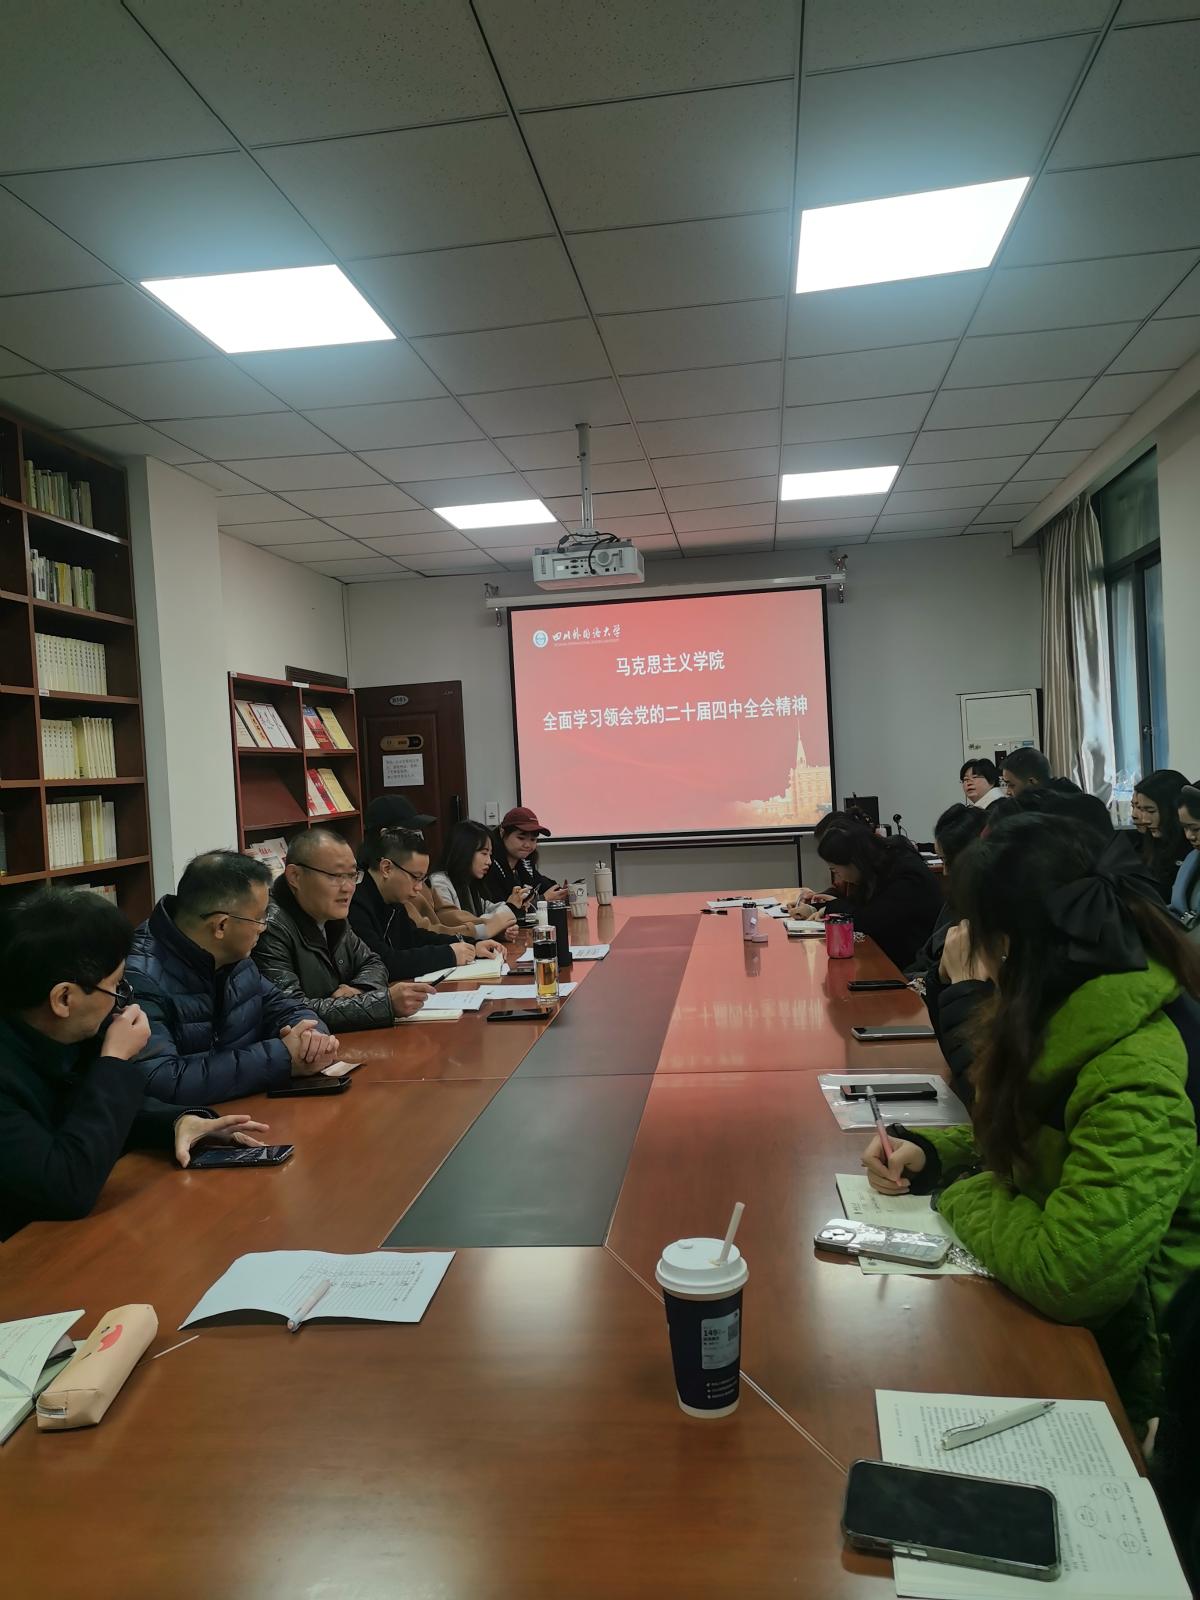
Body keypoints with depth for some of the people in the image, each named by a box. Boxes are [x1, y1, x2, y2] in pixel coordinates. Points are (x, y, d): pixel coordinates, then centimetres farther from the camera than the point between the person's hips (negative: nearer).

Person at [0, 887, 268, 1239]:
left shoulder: (66, 1038, -5)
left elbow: (107, 1112, 12)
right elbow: (68, 1190, -31)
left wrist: (180, 1120, -8)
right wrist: (115, 1063, -23)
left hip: (75, 1226, 7)